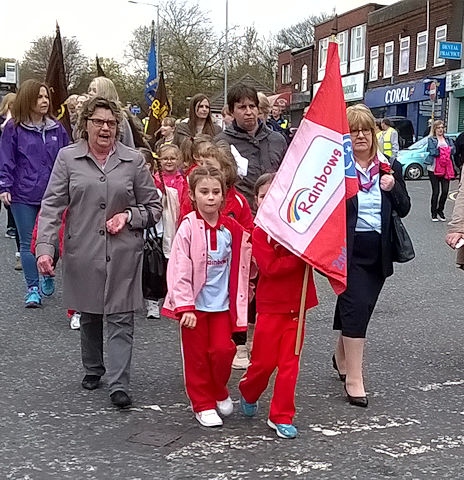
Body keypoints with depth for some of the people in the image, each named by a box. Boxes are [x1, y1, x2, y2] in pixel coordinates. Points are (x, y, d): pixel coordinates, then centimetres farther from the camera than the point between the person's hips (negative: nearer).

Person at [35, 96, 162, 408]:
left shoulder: (134, 160, 1)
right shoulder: (68, 158, 1)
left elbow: (154, 207, 9)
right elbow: (52, 206, -2)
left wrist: (129, 216, -10)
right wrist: (44, 247, -13)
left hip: (123, 254, -1)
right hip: (82, 252, 1)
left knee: (121, 318, -3)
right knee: (89, 315, 15)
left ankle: (119, 384, 1)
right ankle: (93, 369, 35)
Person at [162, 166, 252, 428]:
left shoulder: (233, 230, 0)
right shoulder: (188, 227, -11)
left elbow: (239, 268, 9)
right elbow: (180, 270, -13)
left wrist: (239, 303, 10)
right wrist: (185, 306, -17)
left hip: (222, 302, 2)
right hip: (194, 303, -2)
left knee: (223, 349, -2)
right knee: (197, 355, 6)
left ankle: (220, 392, 26)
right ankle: (203, 404, 21)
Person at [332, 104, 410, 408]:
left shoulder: (390, 167, 7)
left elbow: (404, 209, 6)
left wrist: (392, 187, -10)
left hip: (379, 251, 5)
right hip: (349, 249, -5)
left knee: (362, 309, 15)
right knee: (356, 308, -10)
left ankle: (341, 356, 39)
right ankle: (354, 379, -3)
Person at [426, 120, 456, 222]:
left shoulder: (448, 139, 15)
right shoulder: (431, 139, 3)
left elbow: (452, 150, 0)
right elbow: (433, 152, -12)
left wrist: (439, 151, -13)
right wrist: (445, 151, -9)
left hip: (446, 168, 4)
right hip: (434, 168, -4)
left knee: (445, 191, 0)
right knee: (436, 191, -2)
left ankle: (440, 210, 19)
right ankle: (434, 213, 10)